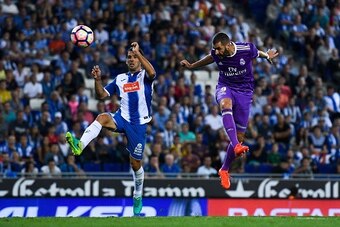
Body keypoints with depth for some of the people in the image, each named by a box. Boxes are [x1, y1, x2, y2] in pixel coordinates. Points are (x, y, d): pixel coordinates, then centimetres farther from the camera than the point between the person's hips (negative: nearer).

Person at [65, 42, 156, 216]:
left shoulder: (144, 76, 0)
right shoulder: (120, 78, 13)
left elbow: (152, 73, -26)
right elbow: (102, 95, 11)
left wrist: (138, 52, -30)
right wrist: (97, 79, -7)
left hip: (139, 124, -3)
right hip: (122, 118, 3)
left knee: (135, 163, 5)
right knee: (102, 117, -32)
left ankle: (138, 196, 29)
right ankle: (79, 145, -50)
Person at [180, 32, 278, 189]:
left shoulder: (247, 49, -19)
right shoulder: (216, 54, -11)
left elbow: (256, 53, 7)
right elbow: (210, 59, 15)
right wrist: (191, 66, 24)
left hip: (244, 91, 0)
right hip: (225, 87, 0)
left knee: (239, 136, 1)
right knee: (226, 104, -40)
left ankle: (224, 170, 21)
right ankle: (236, 146, -53)